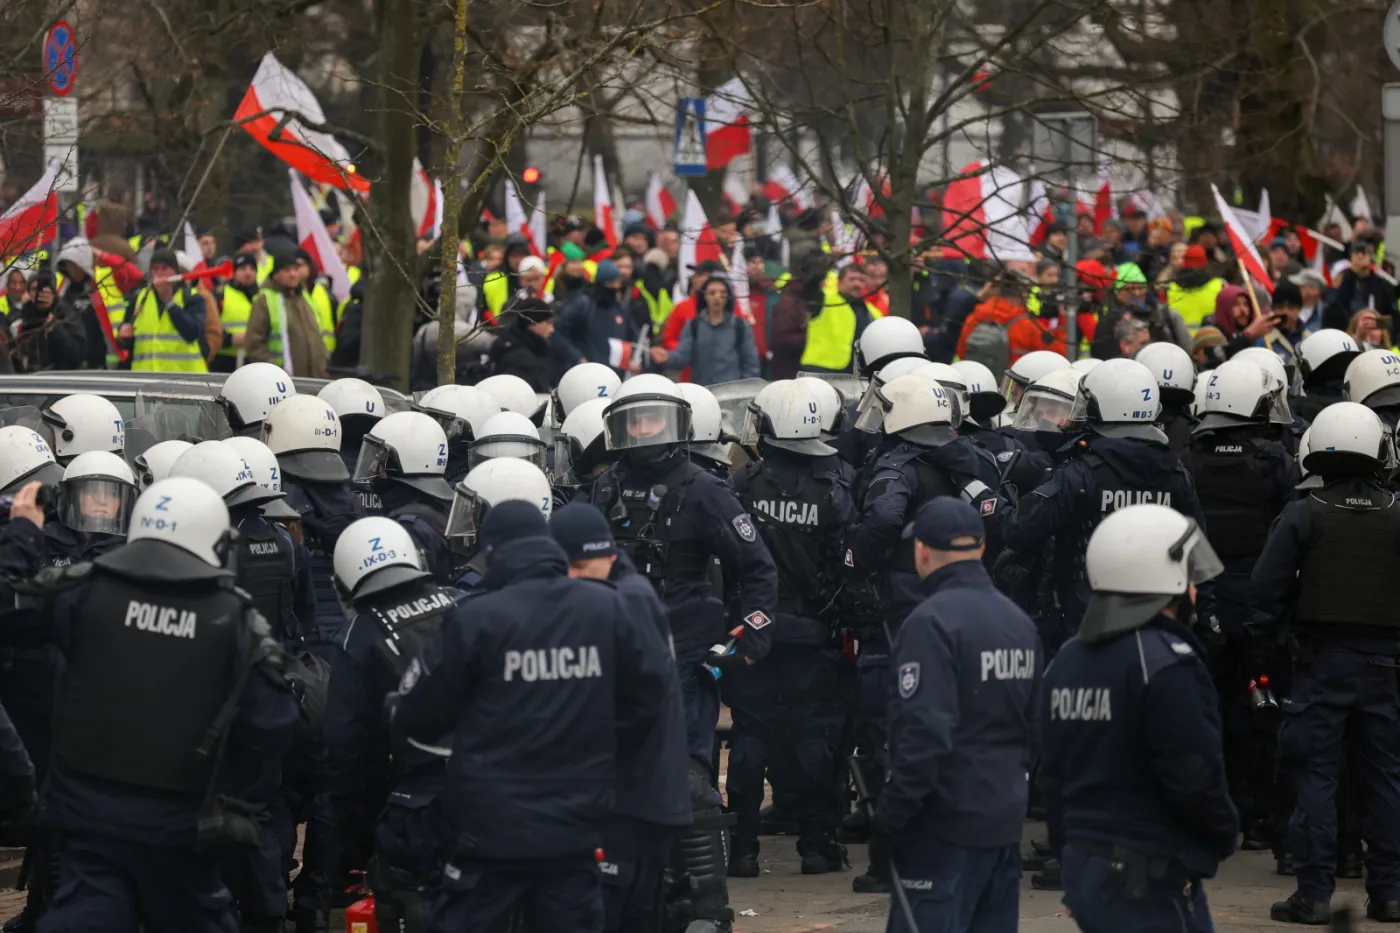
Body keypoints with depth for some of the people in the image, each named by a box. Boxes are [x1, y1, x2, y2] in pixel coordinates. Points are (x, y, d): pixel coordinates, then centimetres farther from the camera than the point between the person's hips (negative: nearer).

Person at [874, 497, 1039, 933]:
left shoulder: (931, 622, -16)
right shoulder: (1020, 621, 11)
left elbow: (925, 733, -22)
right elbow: (1035, 727, 18)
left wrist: (891, 815, -16)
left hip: (946, 823, -8)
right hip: (1006, 822, 8)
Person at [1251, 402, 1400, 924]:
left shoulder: (1303, 517, -5)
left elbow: (1267, 592, -6)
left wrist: (1263, 659, 1)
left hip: (1321, 660, -2)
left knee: (1316, 777, 0)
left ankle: (1314, 894, -4)